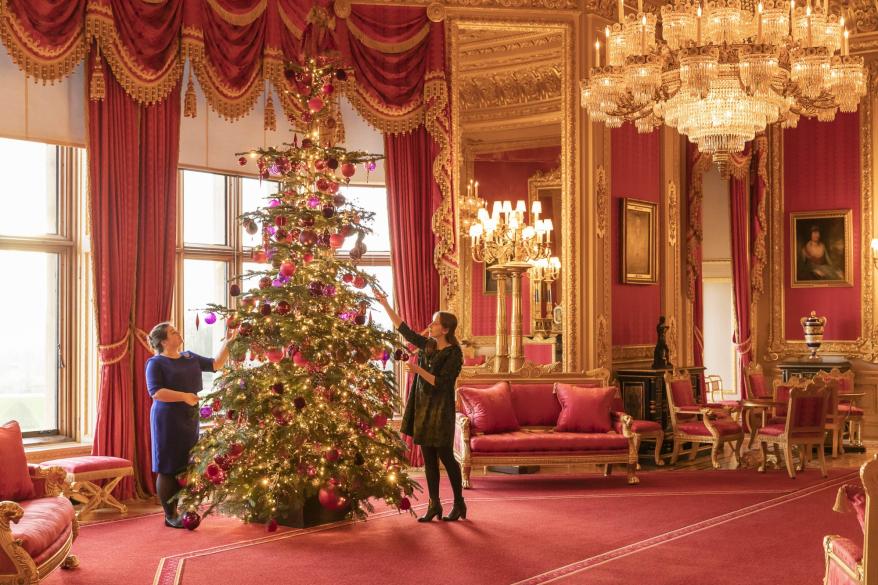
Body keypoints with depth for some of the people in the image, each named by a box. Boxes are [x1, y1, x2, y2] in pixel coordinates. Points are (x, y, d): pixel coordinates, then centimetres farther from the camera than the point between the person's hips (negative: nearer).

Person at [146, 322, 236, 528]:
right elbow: (156, 392, -15)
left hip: (190, 419, 6)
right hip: (168, 420, -6)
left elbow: (216, 364, 13)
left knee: (185, 467, 8)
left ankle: (180, 511, 17)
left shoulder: (190, 358, 14)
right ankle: (170, 516, 6)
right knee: (169, 468, -2)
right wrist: (184, 396, -22)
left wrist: (227, 342, 3)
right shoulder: (155, 363, -6)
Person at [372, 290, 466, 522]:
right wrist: (385, 305, 8)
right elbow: (403, 329, 11)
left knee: (446, 457, -1)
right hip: (422, 408, 7)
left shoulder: (453, 354, -11)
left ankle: (459, 503, 12)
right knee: (428, 459, 8)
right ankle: (434, 504, 14)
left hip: (440, 411, -6)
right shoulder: (427, 345, 8)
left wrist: (419, 370, -22)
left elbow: (441, 383, -17)